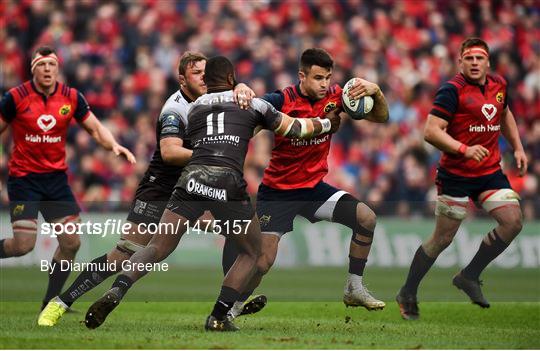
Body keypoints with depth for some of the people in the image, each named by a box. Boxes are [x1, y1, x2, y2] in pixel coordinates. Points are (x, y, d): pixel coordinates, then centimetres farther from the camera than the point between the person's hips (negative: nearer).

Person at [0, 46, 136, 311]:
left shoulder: (71, 97, 0)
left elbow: (95, 128, 6)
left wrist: (114, 146, -12)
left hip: (56, 177, 4)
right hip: (23, 178, -4)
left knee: (71, 242, -1)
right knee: (23, 244, -14)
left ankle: (51, 302, 14)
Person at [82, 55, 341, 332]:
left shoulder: (193, 108, 25)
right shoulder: (252, 104, 19)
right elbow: (295, 129, 28)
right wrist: (327, 124, 47)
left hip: (192, 177, 2)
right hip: (228, 182, -2)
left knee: (157, 247, 9)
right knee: (251, 252, 19)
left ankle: (116, 292, -16)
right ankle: (218, 317, 9)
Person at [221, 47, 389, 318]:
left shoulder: (334, 96, -6)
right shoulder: (282, 101, -20)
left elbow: (380, 117, -1)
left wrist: (376, 92, -23)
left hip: (314, 187, 5)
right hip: (277, 191, -5)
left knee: (366, 218, -11)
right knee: (264, 260, -13)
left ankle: (354, 289, 3)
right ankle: (232, 309, 11)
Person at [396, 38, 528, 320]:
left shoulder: (499, 85, 7)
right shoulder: (452, 90, -14)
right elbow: (431, 132, -21)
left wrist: (517, 147, 21)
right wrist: (464, 150, -31)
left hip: (490, 172, 6)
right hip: (456, 175, -6)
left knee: (513, 221, -10)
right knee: (443, 238, 0)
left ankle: (469, 276, 6)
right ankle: (407, 294, 17)